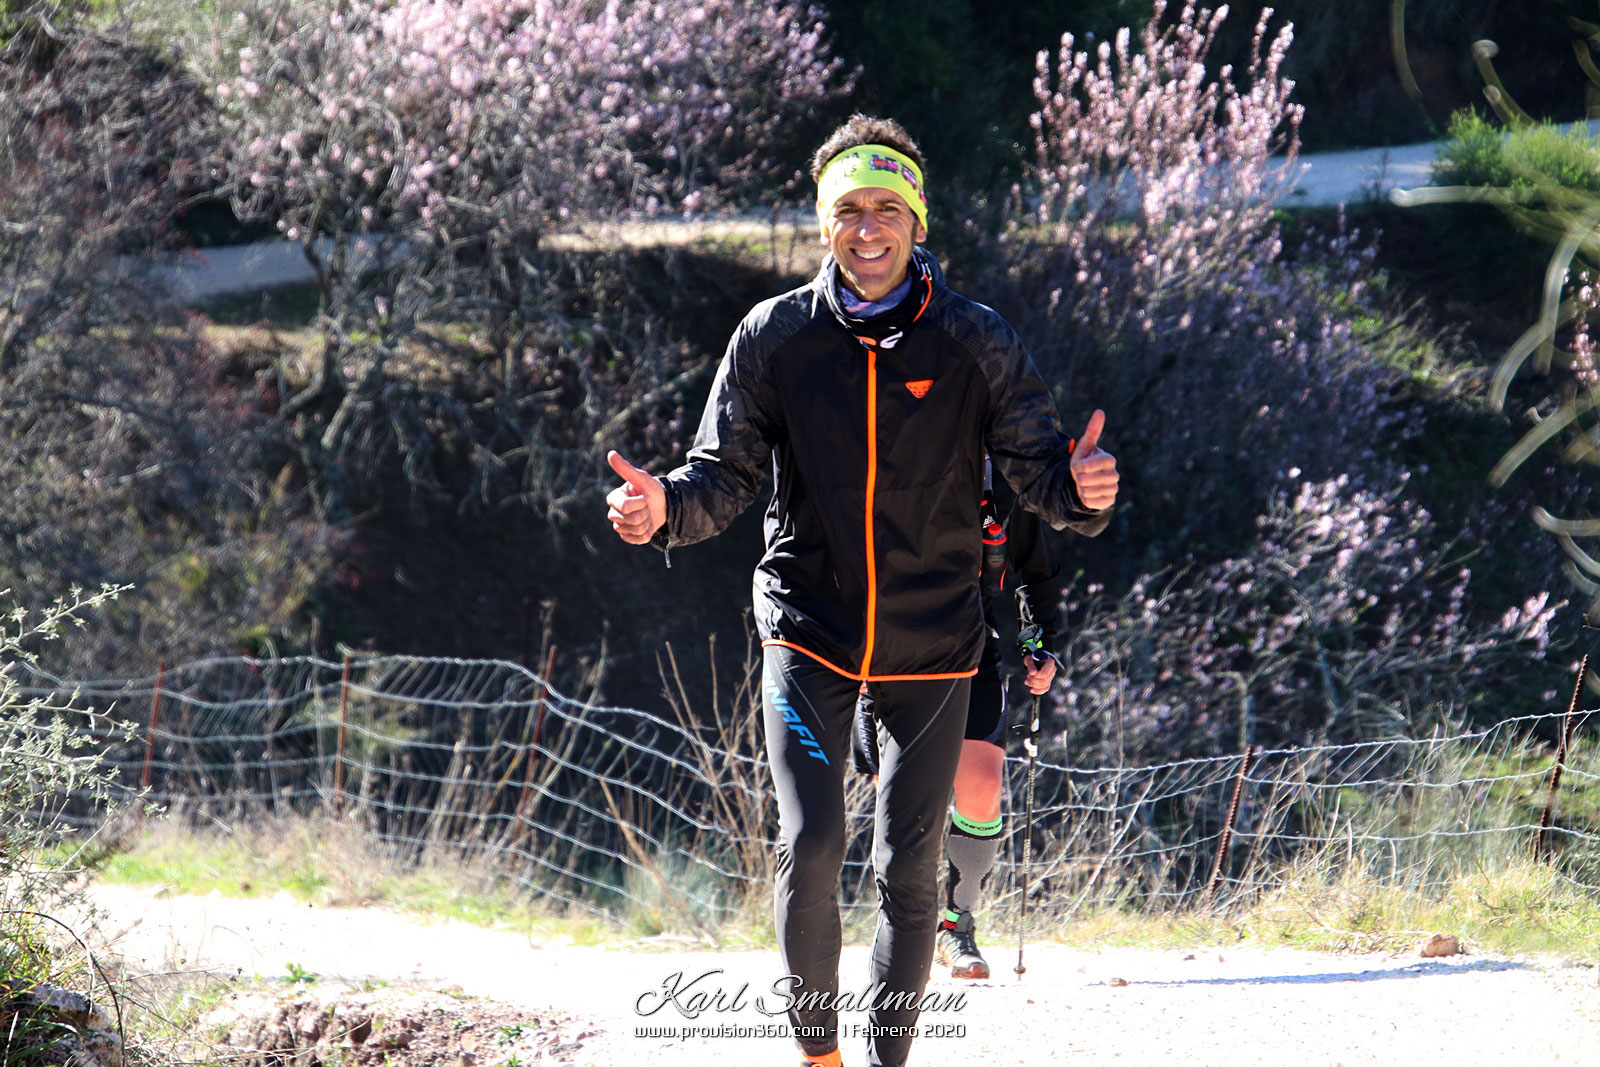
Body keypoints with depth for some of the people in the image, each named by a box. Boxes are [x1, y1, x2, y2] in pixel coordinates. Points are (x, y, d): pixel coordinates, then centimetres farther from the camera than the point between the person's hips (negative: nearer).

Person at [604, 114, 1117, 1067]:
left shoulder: (976, 343, -4)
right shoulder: (775, 338, -2)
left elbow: (1037, 472, -3)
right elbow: (727, 476, 2)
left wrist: (1081, 490, -27)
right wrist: (667, 507, -20)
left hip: (932, 641, 1)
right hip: (810, 628, -1)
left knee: (911, 870, 6)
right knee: (810, 847, -14)